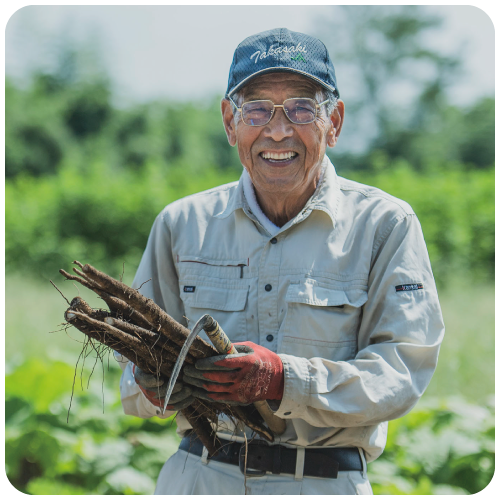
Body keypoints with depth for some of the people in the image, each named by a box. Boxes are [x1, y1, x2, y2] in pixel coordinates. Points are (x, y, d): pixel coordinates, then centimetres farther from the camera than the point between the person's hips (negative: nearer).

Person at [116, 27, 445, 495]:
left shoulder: (385, 225, 0)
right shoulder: (181, 224, 9)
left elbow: (403, 369, -8)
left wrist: (283, 380, -22)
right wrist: (152, 383, -10)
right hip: (197, 476, 3)